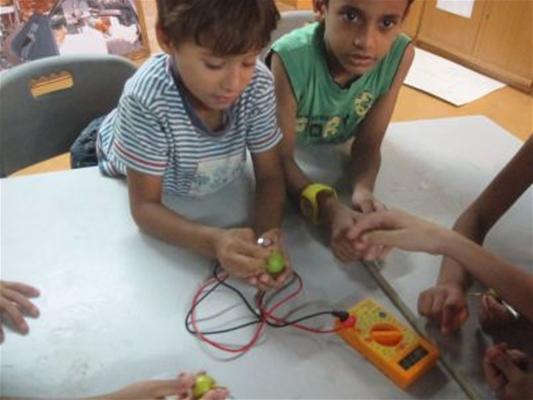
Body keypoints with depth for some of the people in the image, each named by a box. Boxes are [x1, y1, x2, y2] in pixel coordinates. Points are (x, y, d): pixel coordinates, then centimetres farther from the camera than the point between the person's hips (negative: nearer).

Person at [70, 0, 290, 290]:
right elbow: (144, 207, -36)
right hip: (126, 176, -2)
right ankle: (95, 145, 39)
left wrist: (268, 232, -46)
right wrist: (213, 242, -54)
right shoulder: (147, 98, -44)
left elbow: (269, 176, -24)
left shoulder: (259, 85, -33)